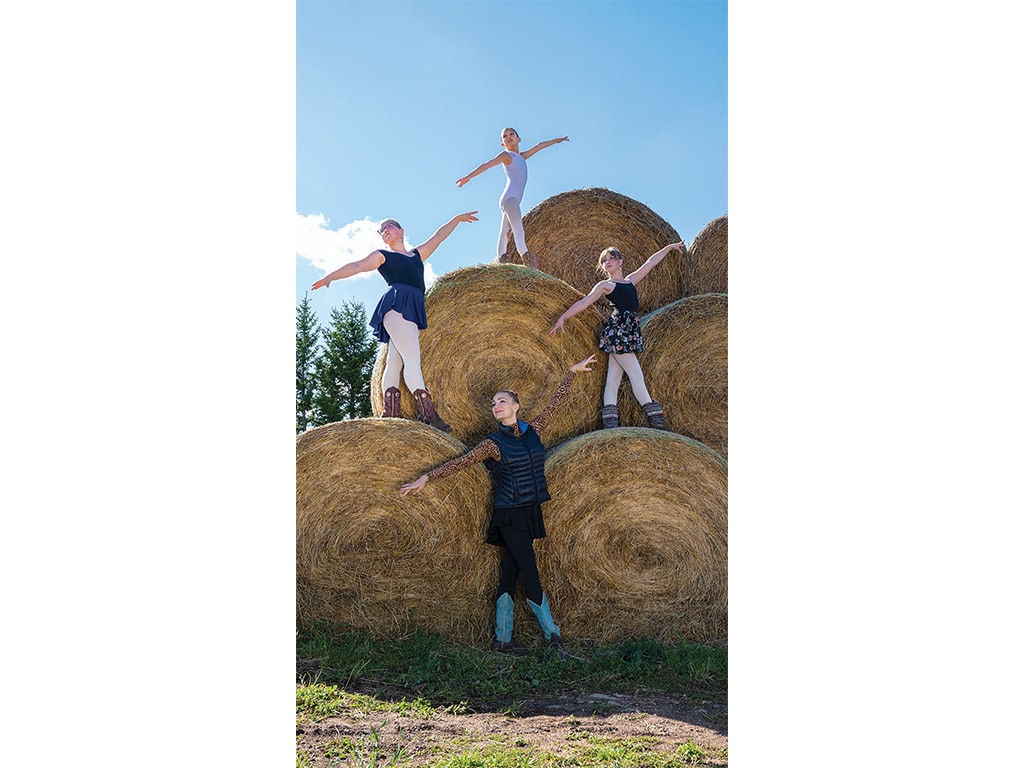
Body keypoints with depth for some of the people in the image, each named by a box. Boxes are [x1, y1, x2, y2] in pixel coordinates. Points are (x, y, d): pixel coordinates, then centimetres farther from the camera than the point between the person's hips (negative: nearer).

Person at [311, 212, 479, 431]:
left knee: (394, 365, 0)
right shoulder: (382, 255, 17)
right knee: (412, 360, -16)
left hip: (412, 312, 5)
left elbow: (438, 236, 38)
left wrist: (457, 218, 44)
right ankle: (428, 413, -23)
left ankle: (391, 417, -5)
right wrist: (330, 276, -8)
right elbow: (357, 266, 5)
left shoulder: (417, 255, 31)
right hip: (397, 305, -5)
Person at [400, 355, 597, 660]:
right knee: (531, 577, -5)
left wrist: (572, 372, 20)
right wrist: (425, 478, -9)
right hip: (510, 515, -5)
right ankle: (553, 635, 2)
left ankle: (502, 638, 15)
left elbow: (555, 402, 16)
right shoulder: (494, 443, -4)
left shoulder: (533, 431, 8)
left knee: (510, 575, 9)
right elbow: (460, 462, -4)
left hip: (531, 513, 5)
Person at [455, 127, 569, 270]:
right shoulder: (506, 155, 7)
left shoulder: (521, 157, 30)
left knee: (505, 234, -2)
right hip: (509, 198, -8)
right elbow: (487, 164, -4)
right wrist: (469, 176, -15)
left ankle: (501, 261, -9)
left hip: (513, 201, 8)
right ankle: (527, 259, -34)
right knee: (518, 230, -21)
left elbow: (539, 146, 40)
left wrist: (556, 140, 51)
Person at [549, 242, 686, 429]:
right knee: (636, 376, -6)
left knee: (613, 380, 1)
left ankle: (610, 424, -4)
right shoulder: (605, 285, 7)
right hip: (616, 331, -6)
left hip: (628, 334, 6)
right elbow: (584, 303, 1)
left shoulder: (630, 281, 23)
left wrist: (670, 247, 38)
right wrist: (562, 318, -6)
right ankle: (657, 421, -4)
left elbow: (650, 262, 30)